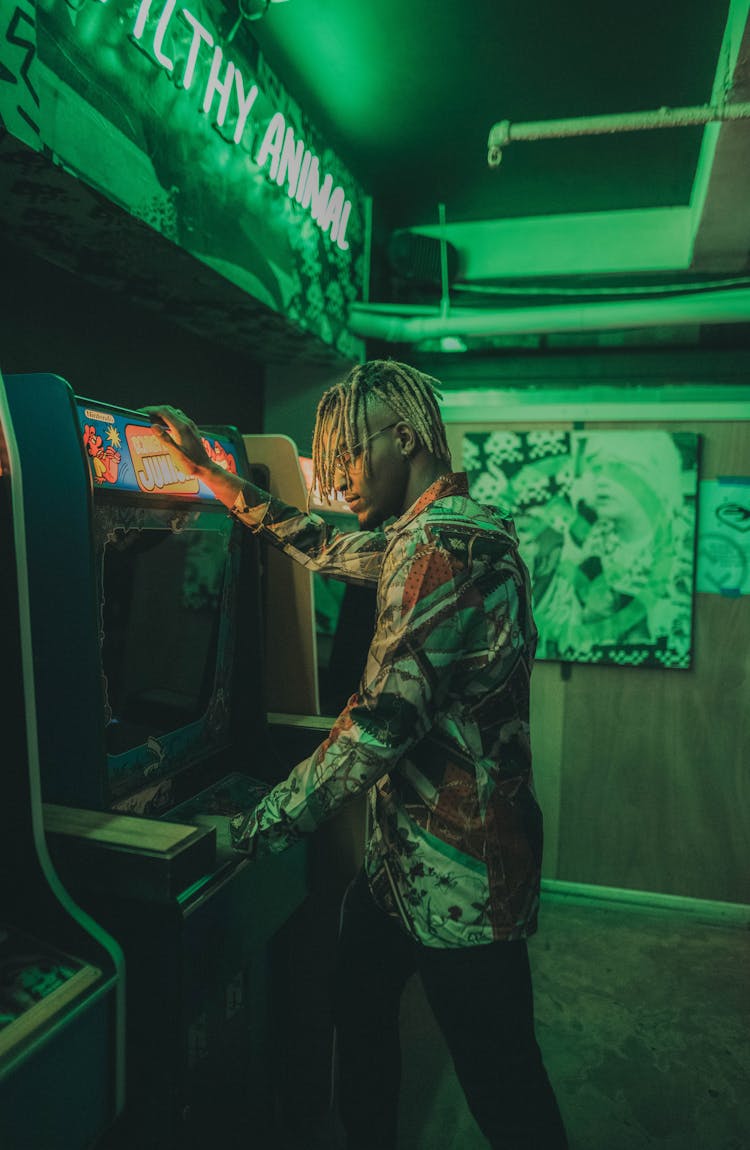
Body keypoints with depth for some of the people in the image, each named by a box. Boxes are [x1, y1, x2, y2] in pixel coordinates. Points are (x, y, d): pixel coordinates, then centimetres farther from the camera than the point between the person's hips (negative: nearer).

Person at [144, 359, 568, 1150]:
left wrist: (255, 831, -19)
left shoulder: (448, 543, -24)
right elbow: (324, 548, 21)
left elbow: (381, 725, -29)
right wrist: (210, 473, 21)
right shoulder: (421, 537, 9)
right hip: (407, 855, 10)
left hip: (459, 875, -10)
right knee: (359, 1001, 27)